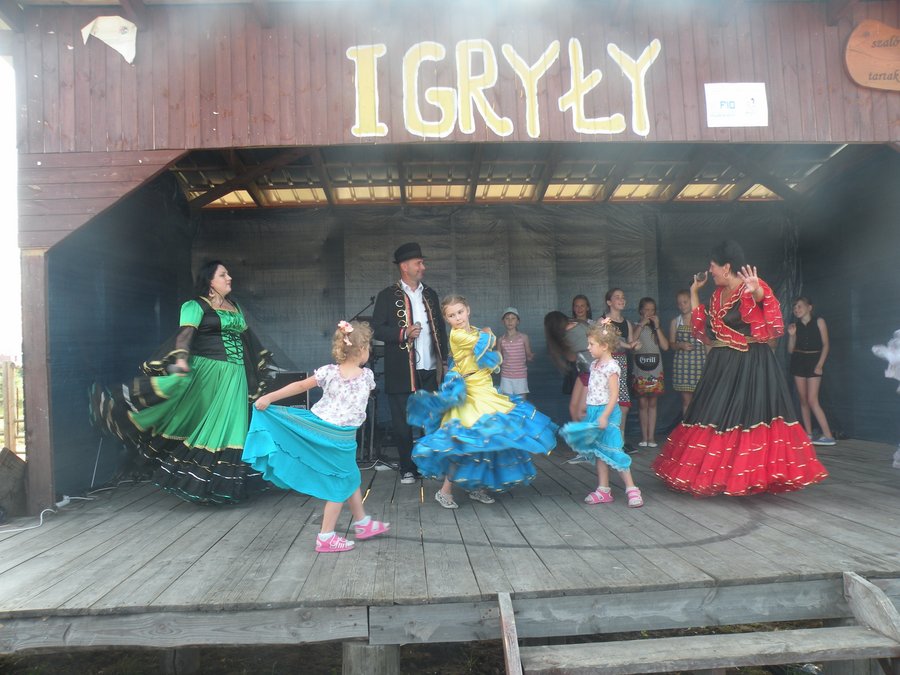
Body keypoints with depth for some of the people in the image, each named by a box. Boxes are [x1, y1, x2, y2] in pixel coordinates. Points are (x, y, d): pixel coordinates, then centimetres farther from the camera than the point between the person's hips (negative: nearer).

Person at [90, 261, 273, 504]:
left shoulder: (234, 305, 17)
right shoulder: (196, 306, -5)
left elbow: (246, 336, 28)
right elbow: (185, 333, -21)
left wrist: (262, 359, 35)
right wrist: (181, 358, -39)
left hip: (235, 377, 6)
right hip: (207, 373, -6)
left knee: (228, 428, 9)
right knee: (202, 425, -7)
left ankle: (223, 483, 18)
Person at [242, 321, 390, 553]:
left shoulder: (328, 372, -3)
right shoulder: (367, 375, -5)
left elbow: (301, 386, -7)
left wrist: (269, 397, -4)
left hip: (318, 428, 4)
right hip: (342, 438, -4)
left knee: (350, 477, 19)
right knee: (340, 483, 10)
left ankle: (362, 522, 34)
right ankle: (326, 537, 11)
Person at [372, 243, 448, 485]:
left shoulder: (430, 295, 14)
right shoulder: (388, 296, -1)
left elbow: (440, 328, 17)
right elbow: (377, 329, -6)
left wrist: (445, 360, 10)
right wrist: (404, 333, -19)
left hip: (430, 371, 4)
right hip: (401, 372, -4)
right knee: (402, 423, 4)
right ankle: (407, 469, 18)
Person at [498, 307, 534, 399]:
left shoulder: (524, 338, -2)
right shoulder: (501, 340, 3)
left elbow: (529, 356, 4)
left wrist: (531, 356, -18)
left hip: (521, 377, -1)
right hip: (506, 378, 1)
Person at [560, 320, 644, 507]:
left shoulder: (611, 367, -15)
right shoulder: (595, 365, 11)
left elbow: (614, 395, -19)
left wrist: (604, 416, -25)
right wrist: (589, 413, 18)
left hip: (607, 413, -9)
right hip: (594, 412, 9)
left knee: (612, 452, -7)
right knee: (599, 453, 11)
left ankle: (631, 489, 2)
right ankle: (603, 490, 19)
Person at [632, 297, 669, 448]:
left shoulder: (657, 328, 11)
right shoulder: (636, 327, 4)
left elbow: (665, 346, -2)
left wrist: (657, 327, -6)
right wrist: (641, 325, -12)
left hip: (655, 371, 2)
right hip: (640, 371, -2)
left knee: (652, 403, 5)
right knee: (642, 403, 0)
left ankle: (651, 437, 8)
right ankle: (644, 437, 7)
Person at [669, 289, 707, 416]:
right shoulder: (675, 322, 9)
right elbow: (671, 344, 12)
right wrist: (680, 345, -8)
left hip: (699, 361, -1)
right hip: (682, 362, 1)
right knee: (686, 399, 3)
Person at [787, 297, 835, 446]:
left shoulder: (818, 321, -2)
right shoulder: (795, 325, 7)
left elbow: (825, 345, -4)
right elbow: (790, 350, 7)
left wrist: (820, 364, -13)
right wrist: (791, 335, -8)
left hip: (813, 361, -4)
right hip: (798, 362, 5)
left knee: (812, 400, -14)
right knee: (803, 400, 5)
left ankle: (828, 436, -12)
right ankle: (808, 434, 11)